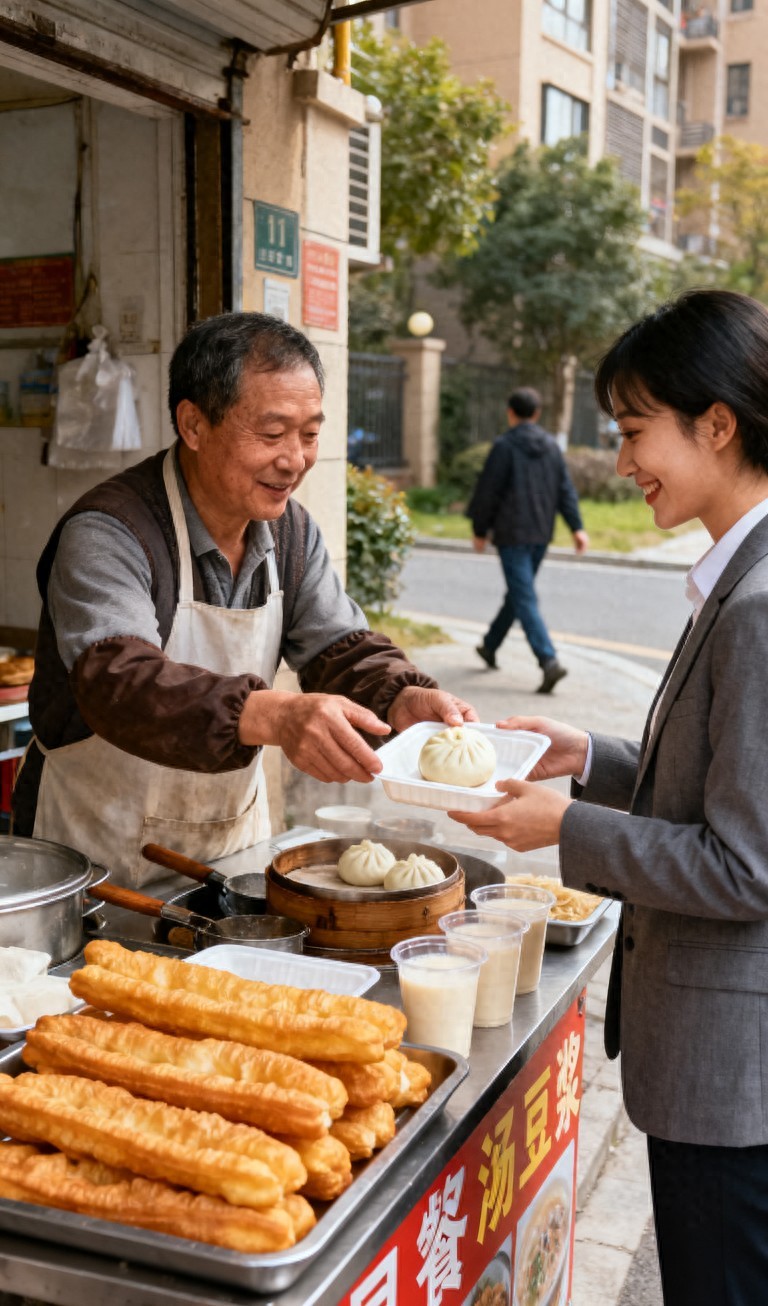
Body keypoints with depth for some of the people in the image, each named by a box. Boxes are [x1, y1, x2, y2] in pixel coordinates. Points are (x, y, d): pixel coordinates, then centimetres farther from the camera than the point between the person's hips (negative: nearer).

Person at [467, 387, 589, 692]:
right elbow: (565, 489, 5)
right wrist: (577, 527, 4)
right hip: (541, 534, 7)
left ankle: (549, 661, -22)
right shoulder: (551, 445, 9)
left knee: (525, 600, -9)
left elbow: (487, 492, -9)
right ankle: (490, 646, 36)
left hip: (512, 534, -7)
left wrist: (480, 530, 1)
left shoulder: (504, 446, -10)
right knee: (518, 592, 20)